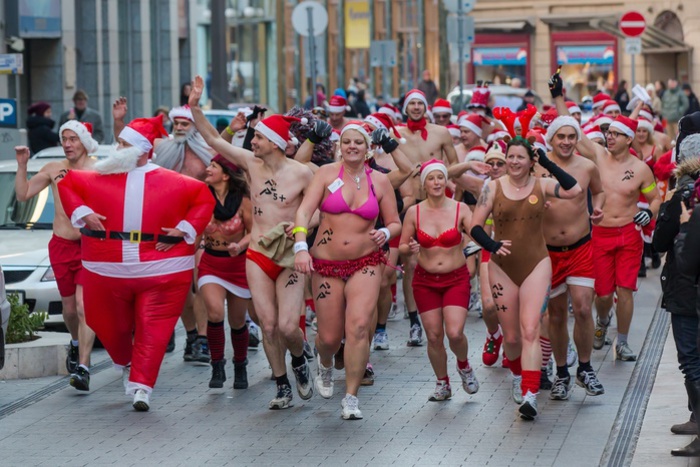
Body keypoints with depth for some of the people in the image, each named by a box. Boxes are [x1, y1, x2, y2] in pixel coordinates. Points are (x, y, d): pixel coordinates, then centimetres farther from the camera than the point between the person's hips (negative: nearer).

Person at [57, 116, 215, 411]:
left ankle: (141, 385, 15)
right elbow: (66, 184, 9)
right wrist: (82, 212, -5)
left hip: (160, 271, -1)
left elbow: (204, 198, 5)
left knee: (153, 329, 4)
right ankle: (126, 364, 21)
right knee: (110, 326, 4)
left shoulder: (171, 182, 1)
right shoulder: (101, 177, 4)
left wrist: (185, 229, -5)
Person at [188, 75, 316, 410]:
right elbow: (213, 139, 4)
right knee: (268, 326, 0)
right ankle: (282, 386, 13)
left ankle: (299, 361, 21)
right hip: (257, 257, 3)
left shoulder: (302, 173, -8)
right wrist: (194, 107, -6)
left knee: (288, 326, -12)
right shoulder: (250, 162, 2)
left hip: (290, 258, -3)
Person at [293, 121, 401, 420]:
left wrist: (385, 233, -12)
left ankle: (351, 398, -11)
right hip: (326, 265, 0)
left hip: (366, 263, 0)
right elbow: (304, 210, -11)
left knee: (359, 325, -19)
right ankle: (325, 367, 42)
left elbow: (395, 223, 12)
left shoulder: (379, 181, 4)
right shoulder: (327, 173, -1)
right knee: (329, 337, 3)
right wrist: (301, 246, -25)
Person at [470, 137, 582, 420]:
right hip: (502, 268, 1)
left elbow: (574, 190, -16)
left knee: (530, 331, -16)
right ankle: (518, 376, 41)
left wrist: (547, 163, -13)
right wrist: (491, 245, -21)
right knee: (511, 336, 9)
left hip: (536, 265, -1)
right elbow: (475, 226, -2)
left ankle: (530, 395, -22)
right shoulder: (493, 188, 0)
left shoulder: (541, 185, 0)